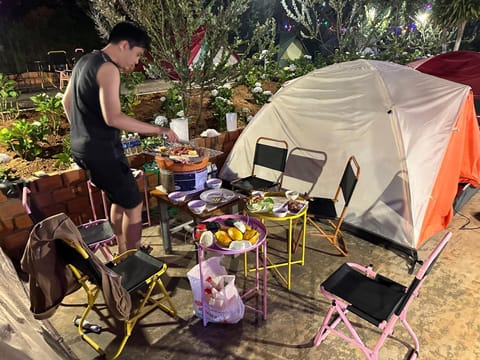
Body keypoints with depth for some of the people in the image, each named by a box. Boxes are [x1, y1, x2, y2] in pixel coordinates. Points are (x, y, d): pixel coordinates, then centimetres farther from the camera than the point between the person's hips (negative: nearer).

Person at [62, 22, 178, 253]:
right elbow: (113, 118, -28)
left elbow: (67, 100, 23)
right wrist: (158, 130, -25)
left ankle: (123, 254, 34)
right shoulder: (108, 69, -17)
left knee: (119, 200, 21)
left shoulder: (85, 61, 14)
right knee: (133, 204, 1)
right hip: (101, 151, -10)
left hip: (82, 148, 10)